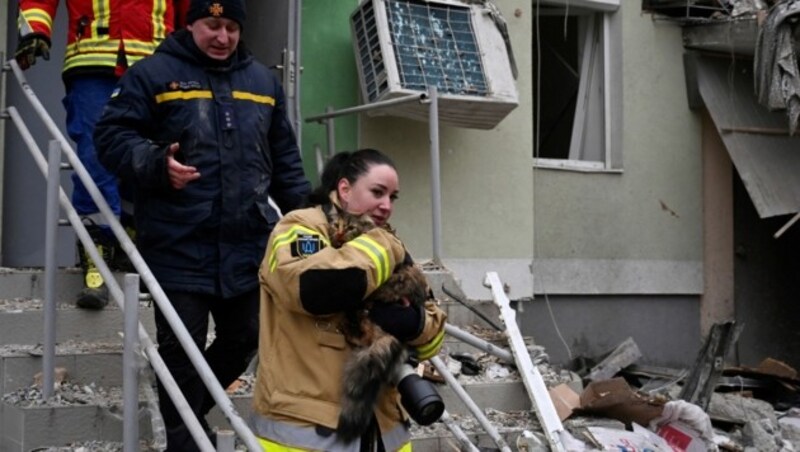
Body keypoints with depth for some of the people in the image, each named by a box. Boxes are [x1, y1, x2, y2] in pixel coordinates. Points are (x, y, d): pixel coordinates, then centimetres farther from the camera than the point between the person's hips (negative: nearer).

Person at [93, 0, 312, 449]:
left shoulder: (263, 80, 15)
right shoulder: (153, 73, -2)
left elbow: (284, 157, 21)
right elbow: (112, 134, -6)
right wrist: (155, 164, -23)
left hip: (248, 245, 5)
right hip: (179, 247, -5)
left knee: (245, 339, 13)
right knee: (181, 351, -1)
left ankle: (190, 411, 35)